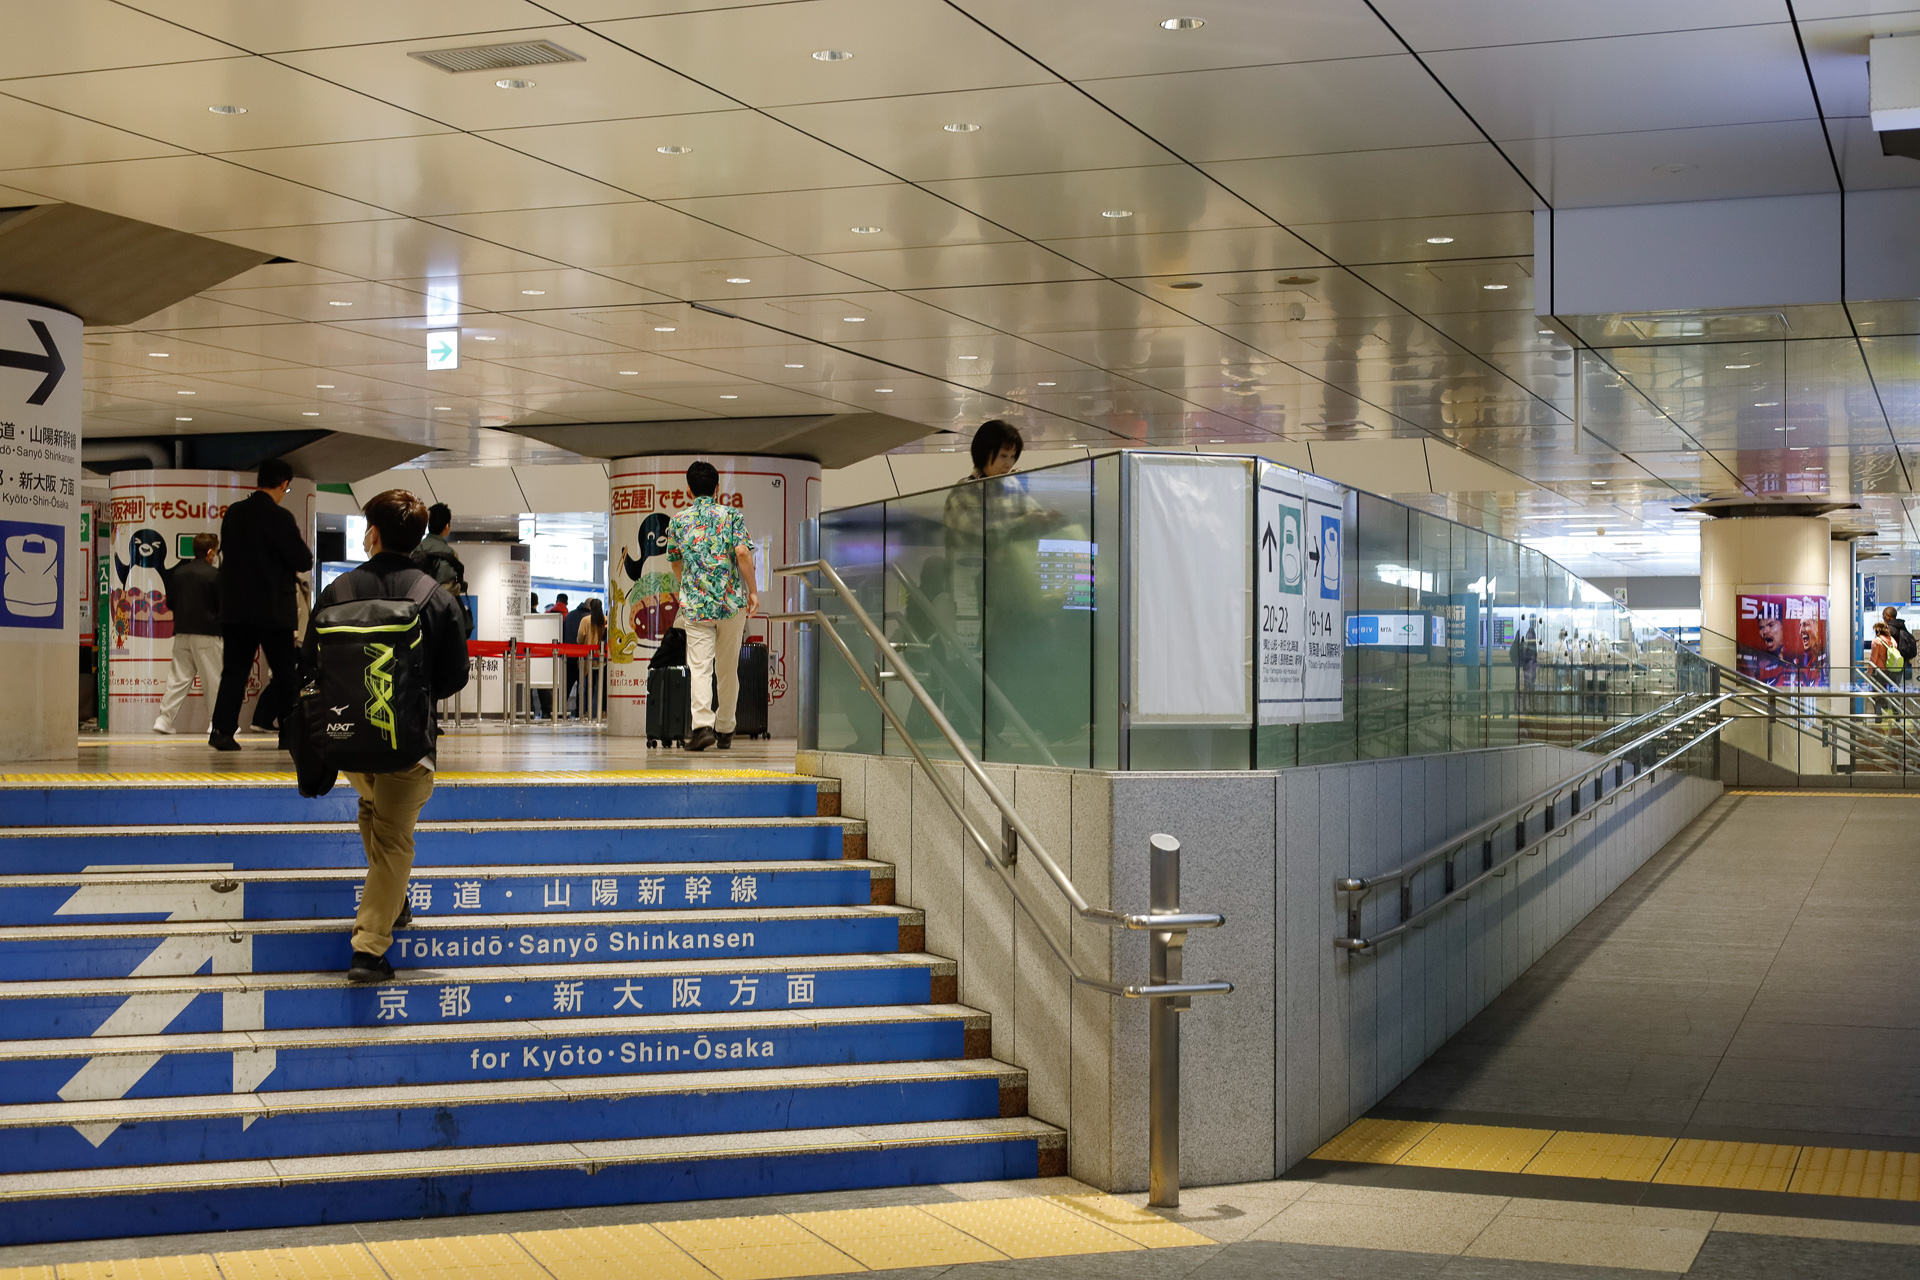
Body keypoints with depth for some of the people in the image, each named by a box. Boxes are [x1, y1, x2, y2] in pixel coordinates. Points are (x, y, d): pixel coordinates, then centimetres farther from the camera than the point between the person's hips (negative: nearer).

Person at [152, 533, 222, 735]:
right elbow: (222, 605, -10)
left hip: (182, 633, 5)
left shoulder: (179, 572, 5)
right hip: (206, 634, -5)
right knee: (213, 679, 2)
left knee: (178, 678, 8)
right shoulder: (214, 574, -10)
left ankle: (164, 720, 4)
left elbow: (170, 603, 9)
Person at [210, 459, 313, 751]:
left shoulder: (232, 514, 6)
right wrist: (305, 549, 10)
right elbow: (303, 562, -13)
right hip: (272, 609, -5)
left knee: (234, 670, 8)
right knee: (285, 672, 5)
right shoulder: (279, 517, -14)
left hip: (235, 609, 5)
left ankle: (222, 730, 2)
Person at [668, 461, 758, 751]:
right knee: (728, 670, 12)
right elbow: (742, 553, -14)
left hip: (695, 605, 0)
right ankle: (725, 730, 19)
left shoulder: (678, 521, 5)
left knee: (700, 668, -4)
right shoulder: (732, 515, 0)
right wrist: (753, 591, -5)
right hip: (732, 602, 0)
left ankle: (702, 725, -23)